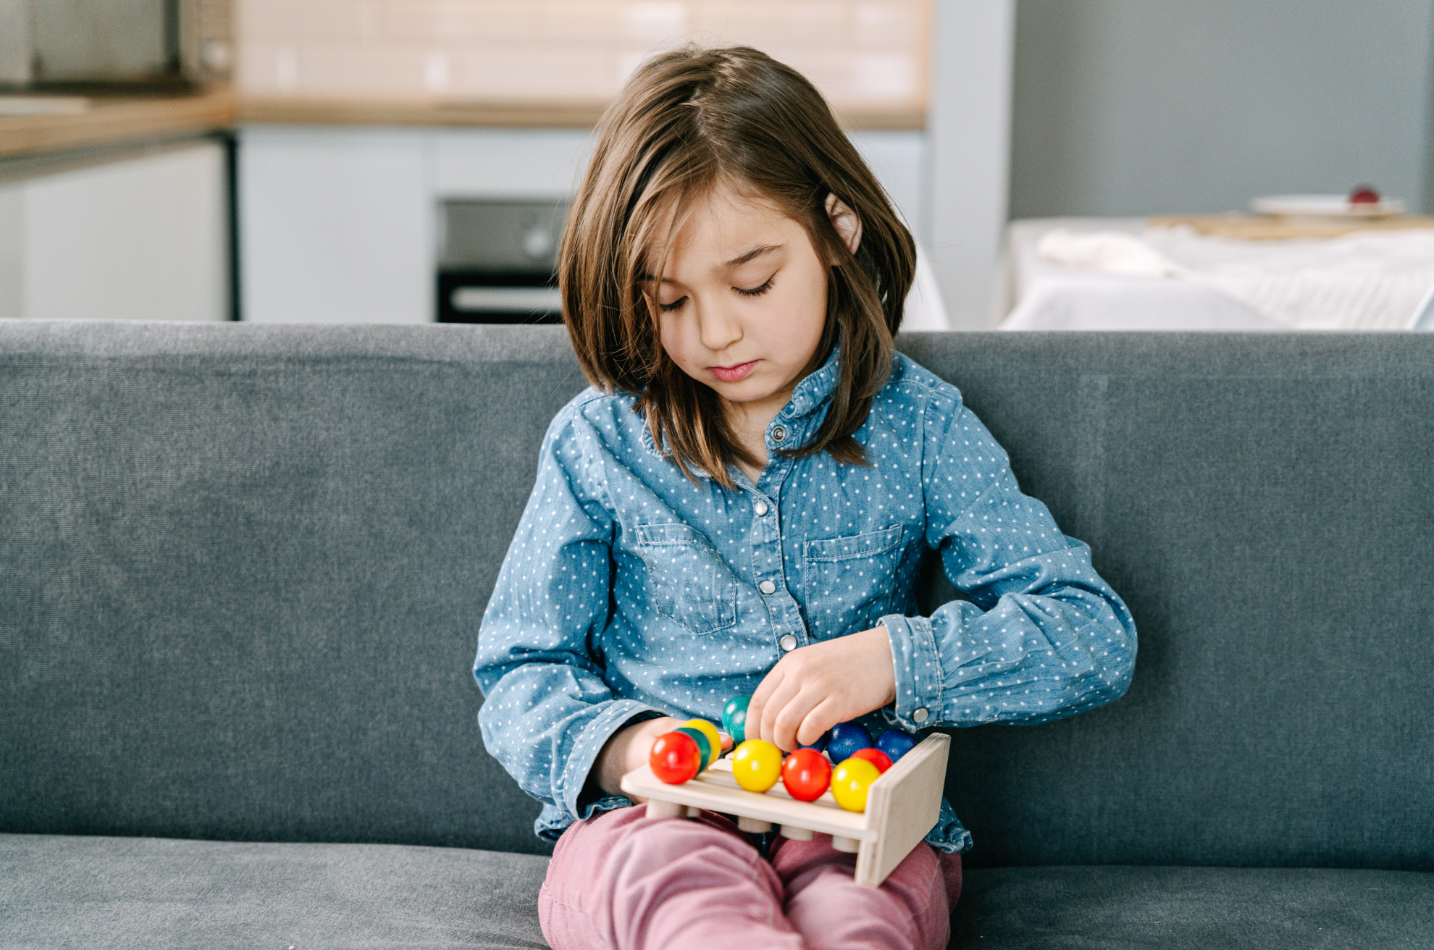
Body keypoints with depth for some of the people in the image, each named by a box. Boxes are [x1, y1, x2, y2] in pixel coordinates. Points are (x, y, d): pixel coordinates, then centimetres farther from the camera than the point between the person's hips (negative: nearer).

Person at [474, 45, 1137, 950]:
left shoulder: (917, 425, 4)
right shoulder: (596, 444, 6)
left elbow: (1095, 637, -2)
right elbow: (522, 673, 11)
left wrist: (890, 660, -19)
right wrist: (620, 744, -13)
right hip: (651, 820, 1)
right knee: (678, 877, -37)